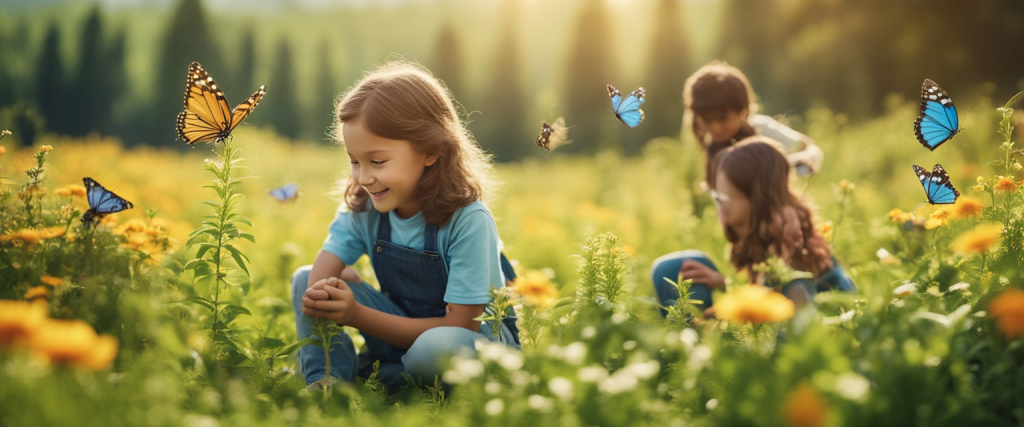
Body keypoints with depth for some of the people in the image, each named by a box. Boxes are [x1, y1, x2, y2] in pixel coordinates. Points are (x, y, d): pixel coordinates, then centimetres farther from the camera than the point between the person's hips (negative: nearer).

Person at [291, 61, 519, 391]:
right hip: (404, 326, 5)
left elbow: (458, 326, -26)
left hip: (479, 332, -5)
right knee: (305, 281, -9)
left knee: (435, 348, -40)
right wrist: (320, 298, -43)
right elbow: (322, 273, -15)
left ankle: (366, 375, -11)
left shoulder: (468, 220, -25)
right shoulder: (362, 206, -8)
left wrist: (357, 316, -34)